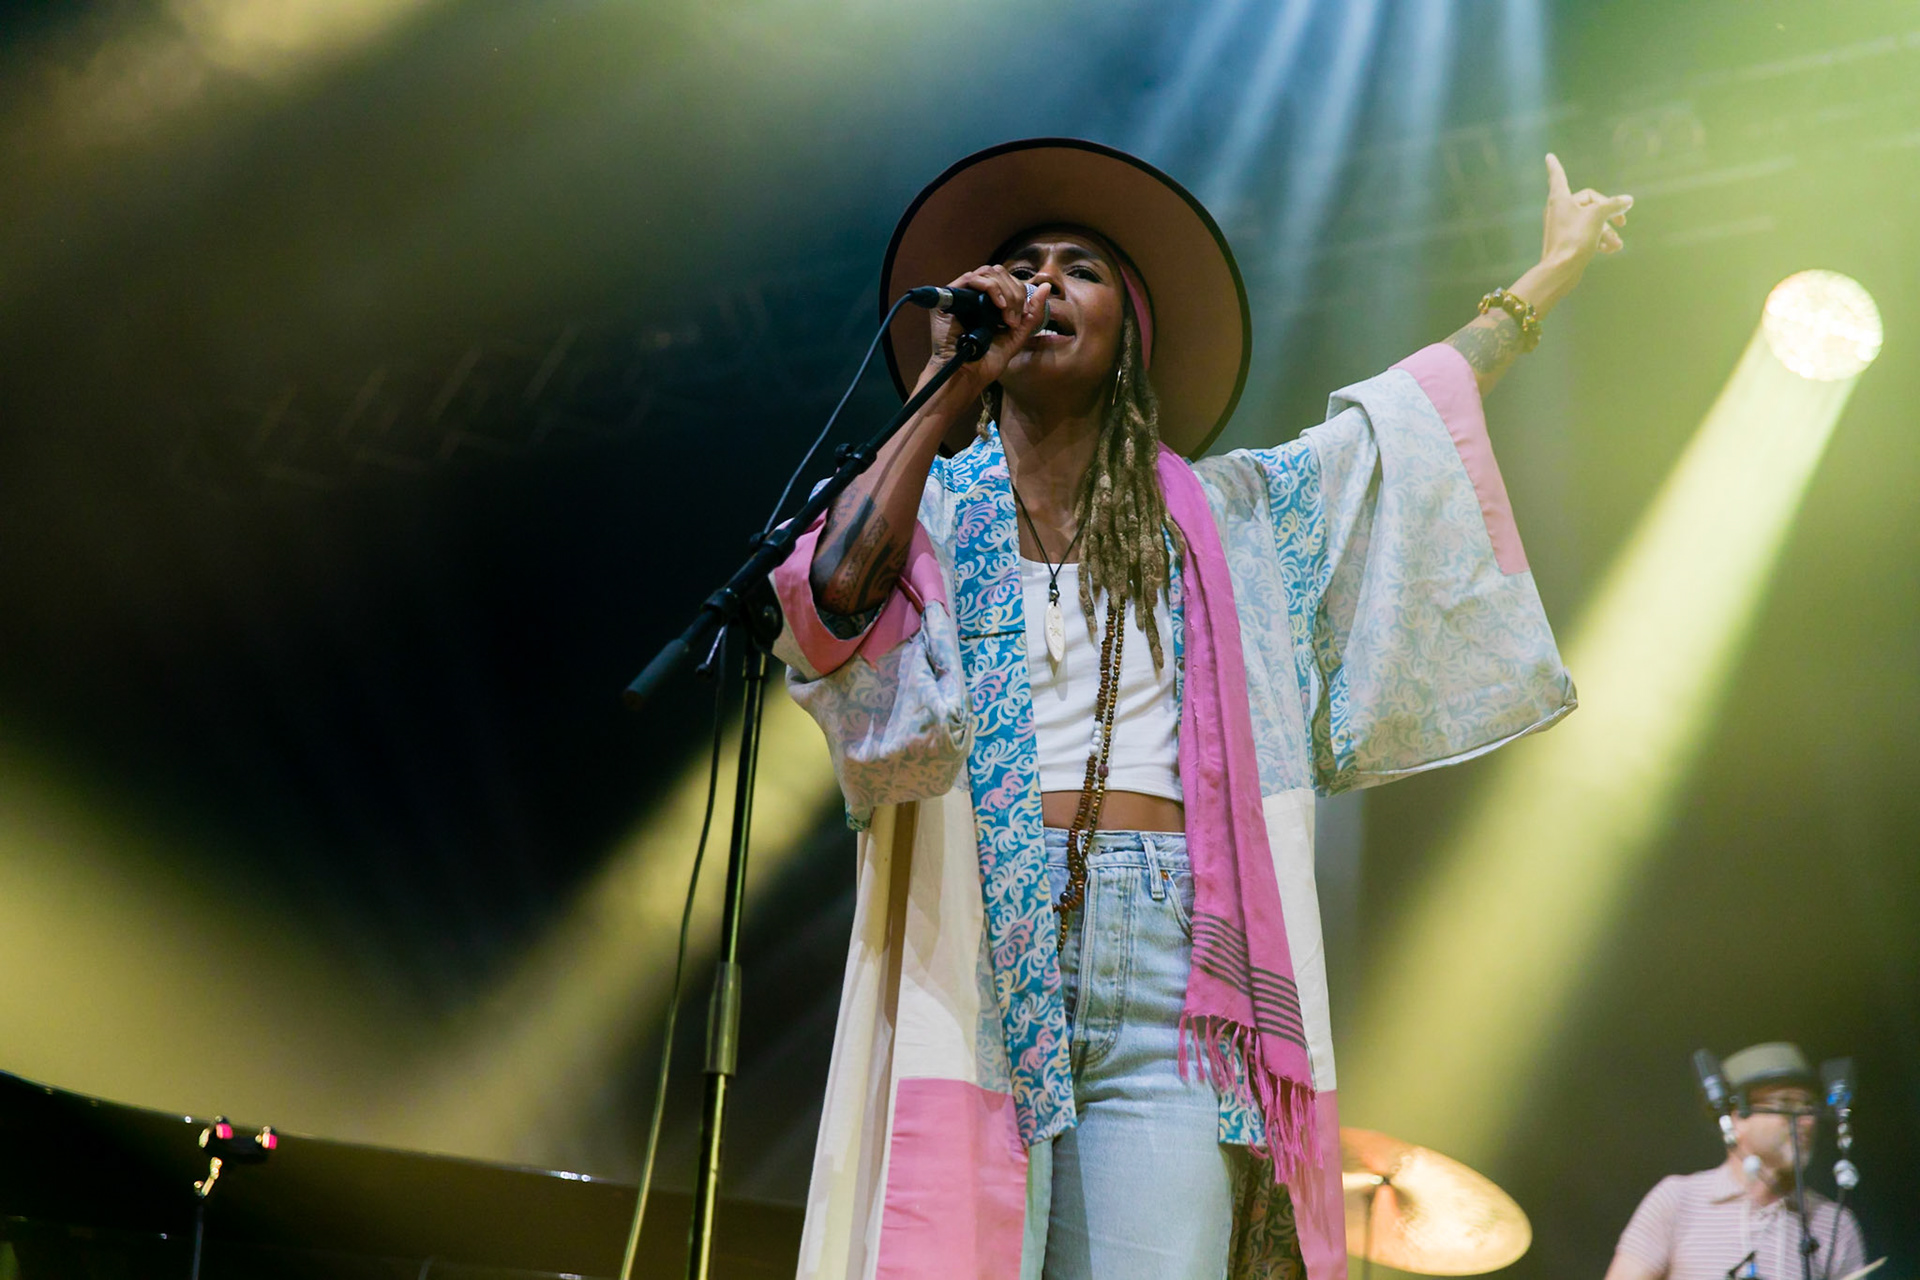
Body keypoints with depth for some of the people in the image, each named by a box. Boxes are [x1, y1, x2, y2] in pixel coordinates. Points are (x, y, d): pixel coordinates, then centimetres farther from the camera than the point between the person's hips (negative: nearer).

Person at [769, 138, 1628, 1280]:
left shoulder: (1219, 513, 20)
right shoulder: (934, 503, 13)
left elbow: (1407, 418, 27)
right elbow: (836, 599, -8)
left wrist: (1556, 270, 35)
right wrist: (945, 386, -3)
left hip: (1166, 971, 1)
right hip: (977, 963, -1)